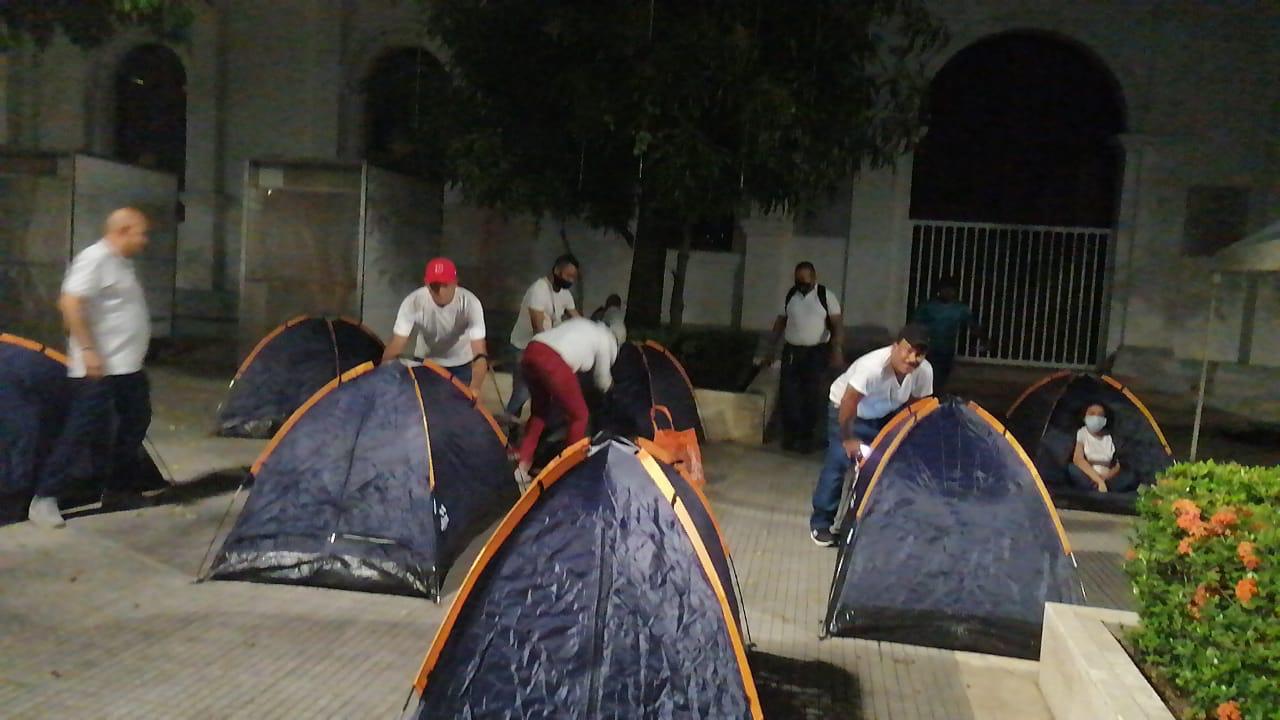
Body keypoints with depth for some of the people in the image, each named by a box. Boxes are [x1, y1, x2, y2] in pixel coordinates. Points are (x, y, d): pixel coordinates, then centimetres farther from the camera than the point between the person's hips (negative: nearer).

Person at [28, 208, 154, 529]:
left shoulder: (122, 262, 15)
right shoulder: (95, 259, -14)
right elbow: (70, 304, -23)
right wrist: (87, 350, -26)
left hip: (129, 367, 10)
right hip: (100, 370, -10)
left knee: (135, 422, 15)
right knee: (81, 432, -8)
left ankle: (116, 490, 26)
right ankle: (44, 499, 1)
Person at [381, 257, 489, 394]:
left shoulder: (470, 303, -32)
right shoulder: (413, 302, -30)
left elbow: (480, 353, -38)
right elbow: (395, 347, -31)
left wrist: (475, 390, -54)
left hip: (461, 365, -1)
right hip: (426, 363, 1)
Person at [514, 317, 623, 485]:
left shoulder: (585, 326, 32)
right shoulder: (605, 340, 15)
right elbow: (602, 382, 24)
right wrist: (608, 383, 47)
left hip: (530, 353, 7)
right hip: (553, 363, -7)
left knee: (540, 410, 26)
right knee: (578, 415, 14)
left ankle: (522, 463, 23)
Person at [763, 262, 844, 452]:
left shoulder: (826, 296, -4)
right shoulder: (790, 295, 7)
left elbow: (837, 325, -9)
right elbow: (781, 322, 13)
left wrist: (837, 351, -21)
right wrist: (771, 349, 12)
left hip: (816, 352, -3)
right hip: (791, 351, 3)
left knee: (812, 395, 0)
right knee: (787, 393, -2)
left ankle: (806, 437, 14)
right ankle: (791, 434, 12)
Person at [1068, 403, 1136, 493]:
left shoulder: (1109, 437, 8)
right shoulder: (1082, 433, 0)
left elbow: (1118, 465, 4)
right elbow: (1078, 459, -16)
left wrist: (1105, 477, -18)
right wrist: (1099, 480, -26)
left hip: (1106, 479, 3)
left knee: (1130, 476, -24)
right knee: (1072, 468, -33)